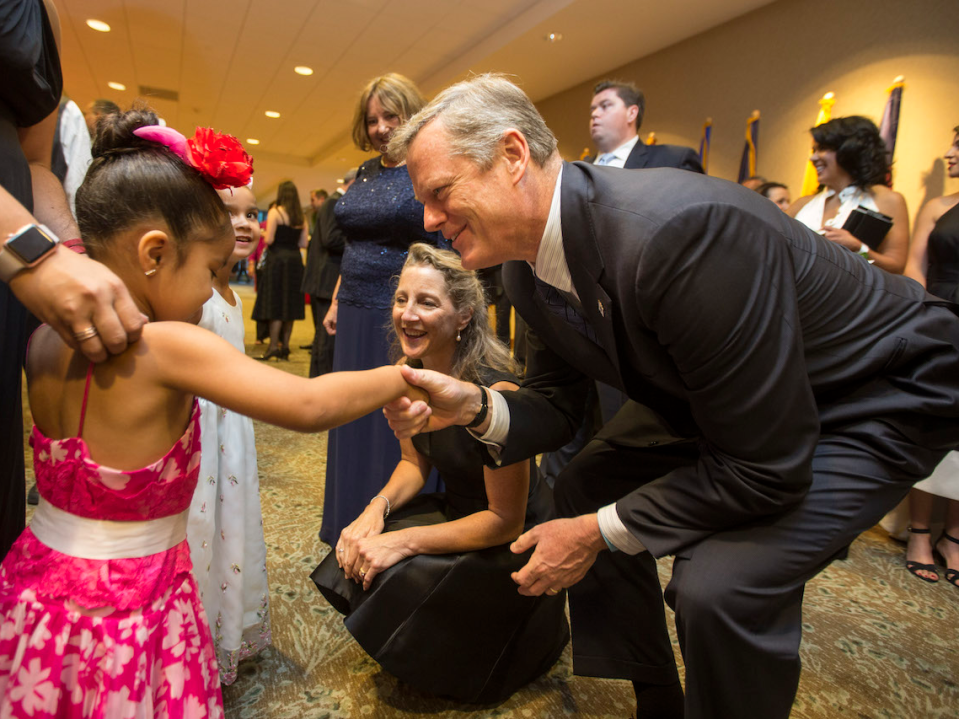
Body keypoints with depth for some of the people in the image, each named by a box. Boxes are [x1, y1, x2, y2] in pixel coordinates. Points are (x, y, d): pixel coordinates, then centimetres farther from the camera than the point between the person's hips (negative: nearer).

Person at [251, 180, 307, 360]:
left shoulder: (275, 212, -7)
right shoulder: (301, 216, 9)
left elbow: (269, 240, -12)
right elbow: (303, 243, 7)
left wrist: (264, 234, 9)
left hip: (277, 259, -5)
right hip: (295, 261, 5)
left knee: (275, 303, -3)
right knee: (290, 303, 8)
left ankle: (273, 346, -5)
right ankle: (285, 346, 12)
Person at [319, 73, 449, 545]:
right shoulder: (365, 172, 14)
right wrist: (337, 301, 16)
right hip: (356, 316, 7)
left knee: (397, 426, 2)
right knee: (356, 424, 15)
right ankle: (354, 533, 34)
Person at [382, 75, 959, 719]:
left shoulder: (679, 228, -37)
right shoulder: (529, 260, -9)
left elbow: (763, 465, -31)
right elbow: (556, 405, 0)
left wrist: (600, 532, -21)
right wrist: (477, 407, -21)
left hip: (878, 399, -7)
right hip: (733, 401, 8)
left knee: (721, 582, -28)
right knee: (584, 486, 5)